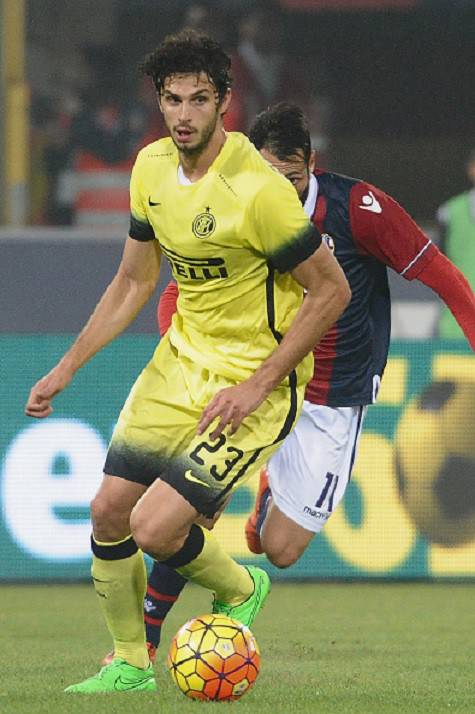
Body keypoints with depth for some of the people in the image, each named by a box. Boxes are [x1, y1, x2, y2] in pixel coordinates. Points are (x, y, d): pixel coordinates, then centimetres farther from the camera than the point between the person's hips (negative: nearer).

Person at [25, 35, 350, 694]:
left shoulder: (257, 190, -24)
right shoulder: (153, 168, 0)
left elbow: (331, 291, -17)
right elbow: (134, 281, 13)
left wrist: (258, 386, -19)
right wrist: (68, 367, 8)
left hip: (252, 379, -7)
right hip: (179, 361, 7)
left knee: (154, 529, -15)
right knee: (109, 511, 4)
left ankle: (240, 590, 17)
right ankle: (130, 665, 23)